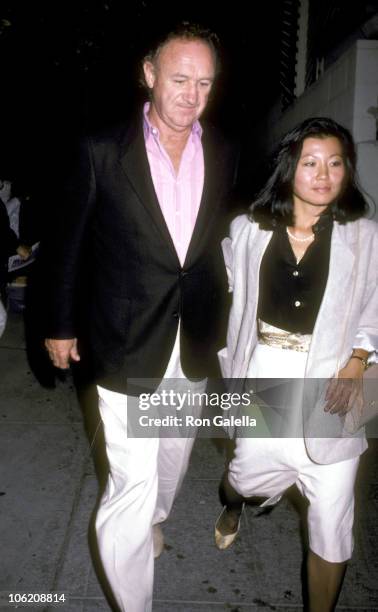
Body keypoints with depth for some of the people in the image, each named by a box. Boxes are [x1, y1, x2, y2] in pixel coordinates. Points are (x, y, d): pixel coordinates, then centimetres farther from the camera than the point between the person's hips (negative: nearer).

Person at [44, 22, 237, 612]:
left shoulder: (223, 154, 0)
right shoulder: (103, 152, -10)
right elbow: (71, 243, -2)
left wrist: (218, 317, 12)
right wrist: (60, 325, 3)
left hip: (193, 342, 5)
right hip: (127, 345, -4)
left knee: (174, 452, 25)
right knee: (133, 481, -1)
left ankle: (153, 519, 56)